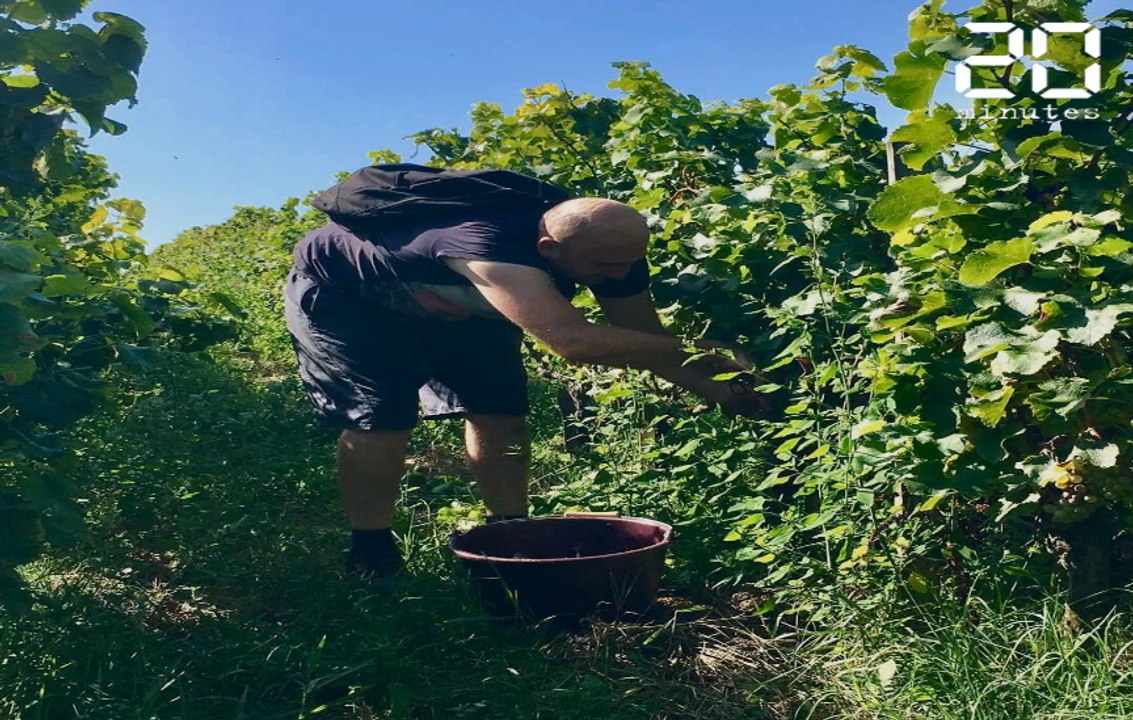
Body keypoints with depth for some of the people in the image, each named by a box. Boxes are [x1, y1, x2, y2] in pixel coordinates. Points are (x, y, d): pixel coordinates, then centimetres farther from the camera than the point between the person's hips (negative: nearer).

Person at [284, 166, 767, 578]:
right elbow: (573, 341, -56)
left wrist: (716, 389, -26)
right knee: (381, 419, -17)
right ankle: (371, 557, 1)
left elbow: (649, 339, -11)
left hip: (450, 303, 7)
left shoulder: (610, 249, -21)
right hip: (339, 291, -6)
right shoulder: (488, 243, -47)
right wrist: (701, 358, -48)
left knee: (500, 413, -3)